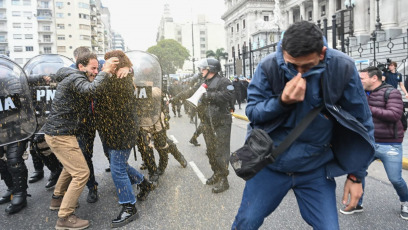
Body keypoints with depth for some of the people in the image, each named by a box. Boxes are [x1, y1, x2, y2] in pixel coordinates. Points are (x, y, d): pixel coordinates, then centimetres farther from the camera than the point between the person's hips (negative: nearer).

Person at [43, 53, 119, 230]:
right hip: (61, 134, -11)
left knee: (71, 166, 29)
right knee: (81, 172, -8)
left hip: (54, 132, 11)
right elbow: (90, 89, -38)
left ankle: (57, 199, 43)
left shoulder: (70, 77, 17)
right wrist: (105, 72, -29)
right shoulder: (75, 78, -16)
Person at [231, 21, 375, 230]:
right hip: (270, 163, 0)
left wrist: (356, 175, -1)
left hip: (316, 169, 0)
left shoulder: (342, 68, -13)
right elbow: (252, 112, -8)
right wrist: (282, 101, -29)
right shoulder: (269, 66, -15)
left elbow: (360, 122, -3)